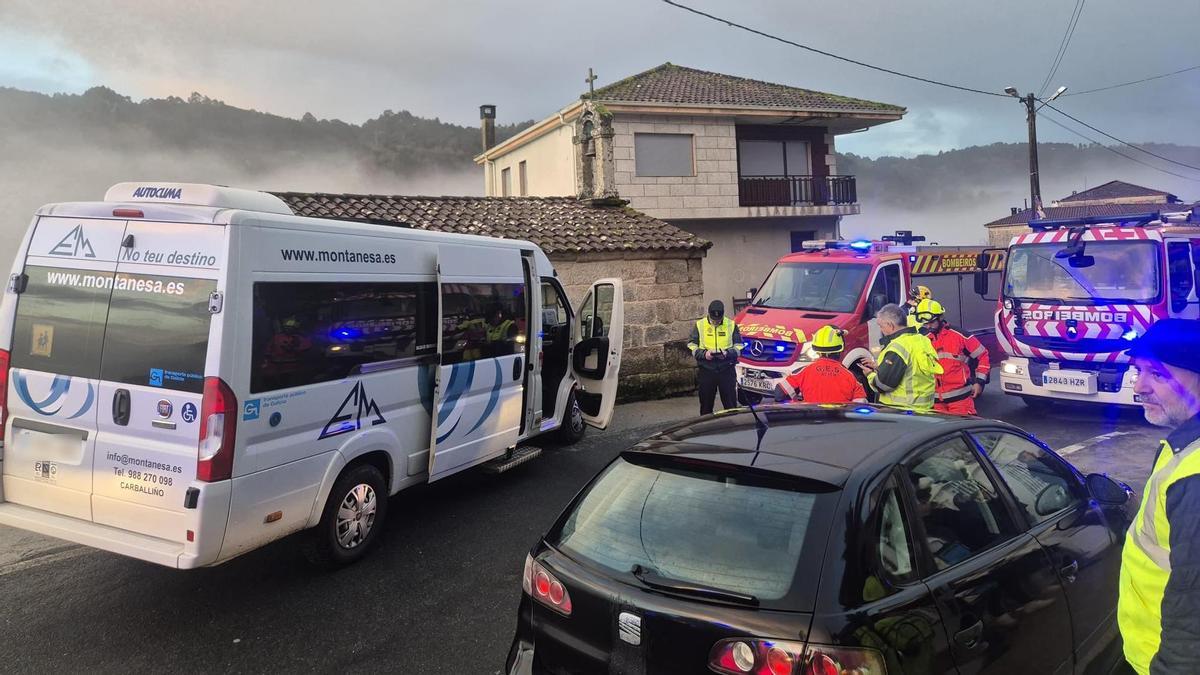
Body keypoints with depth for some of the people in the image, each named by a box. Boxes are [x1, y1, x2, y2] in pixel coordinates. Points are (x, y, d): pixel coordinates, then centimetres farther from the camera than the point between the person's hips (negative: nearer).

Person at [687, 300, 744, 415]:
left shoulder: (731, 325, 3)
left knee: (730, 404, 3)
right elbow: (691, 345, 3)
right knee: (706, 405, 9)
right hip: (706, 370, 0)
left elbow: (739, 346, 5)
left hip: (727, 370, 0)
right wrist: (703, 353, -15)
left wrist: (728, 353, -15)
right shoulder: (699, 325, 2)